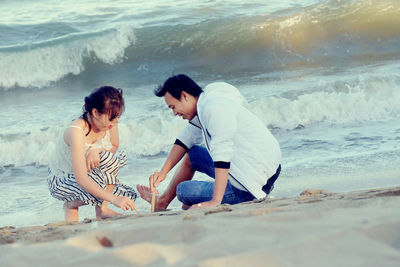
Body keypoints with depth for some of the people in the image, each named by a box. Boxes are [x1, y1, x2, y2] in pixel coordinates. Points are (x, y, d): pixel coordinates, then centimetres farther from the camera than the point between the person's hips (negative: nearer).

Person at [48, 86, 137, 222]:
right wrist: (114, 199, -47)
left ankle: (102, 209, -7)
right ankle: (70, 205, 0)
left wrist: (97, 150, -23)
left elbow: (114, 147, 2)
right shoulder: (77, 131, -35)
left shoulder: (109, 122, -15)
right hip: (60, 180, -6)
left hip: (87, 171, 6)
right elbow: (81, 179, -40)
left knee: (110, 159, -22)